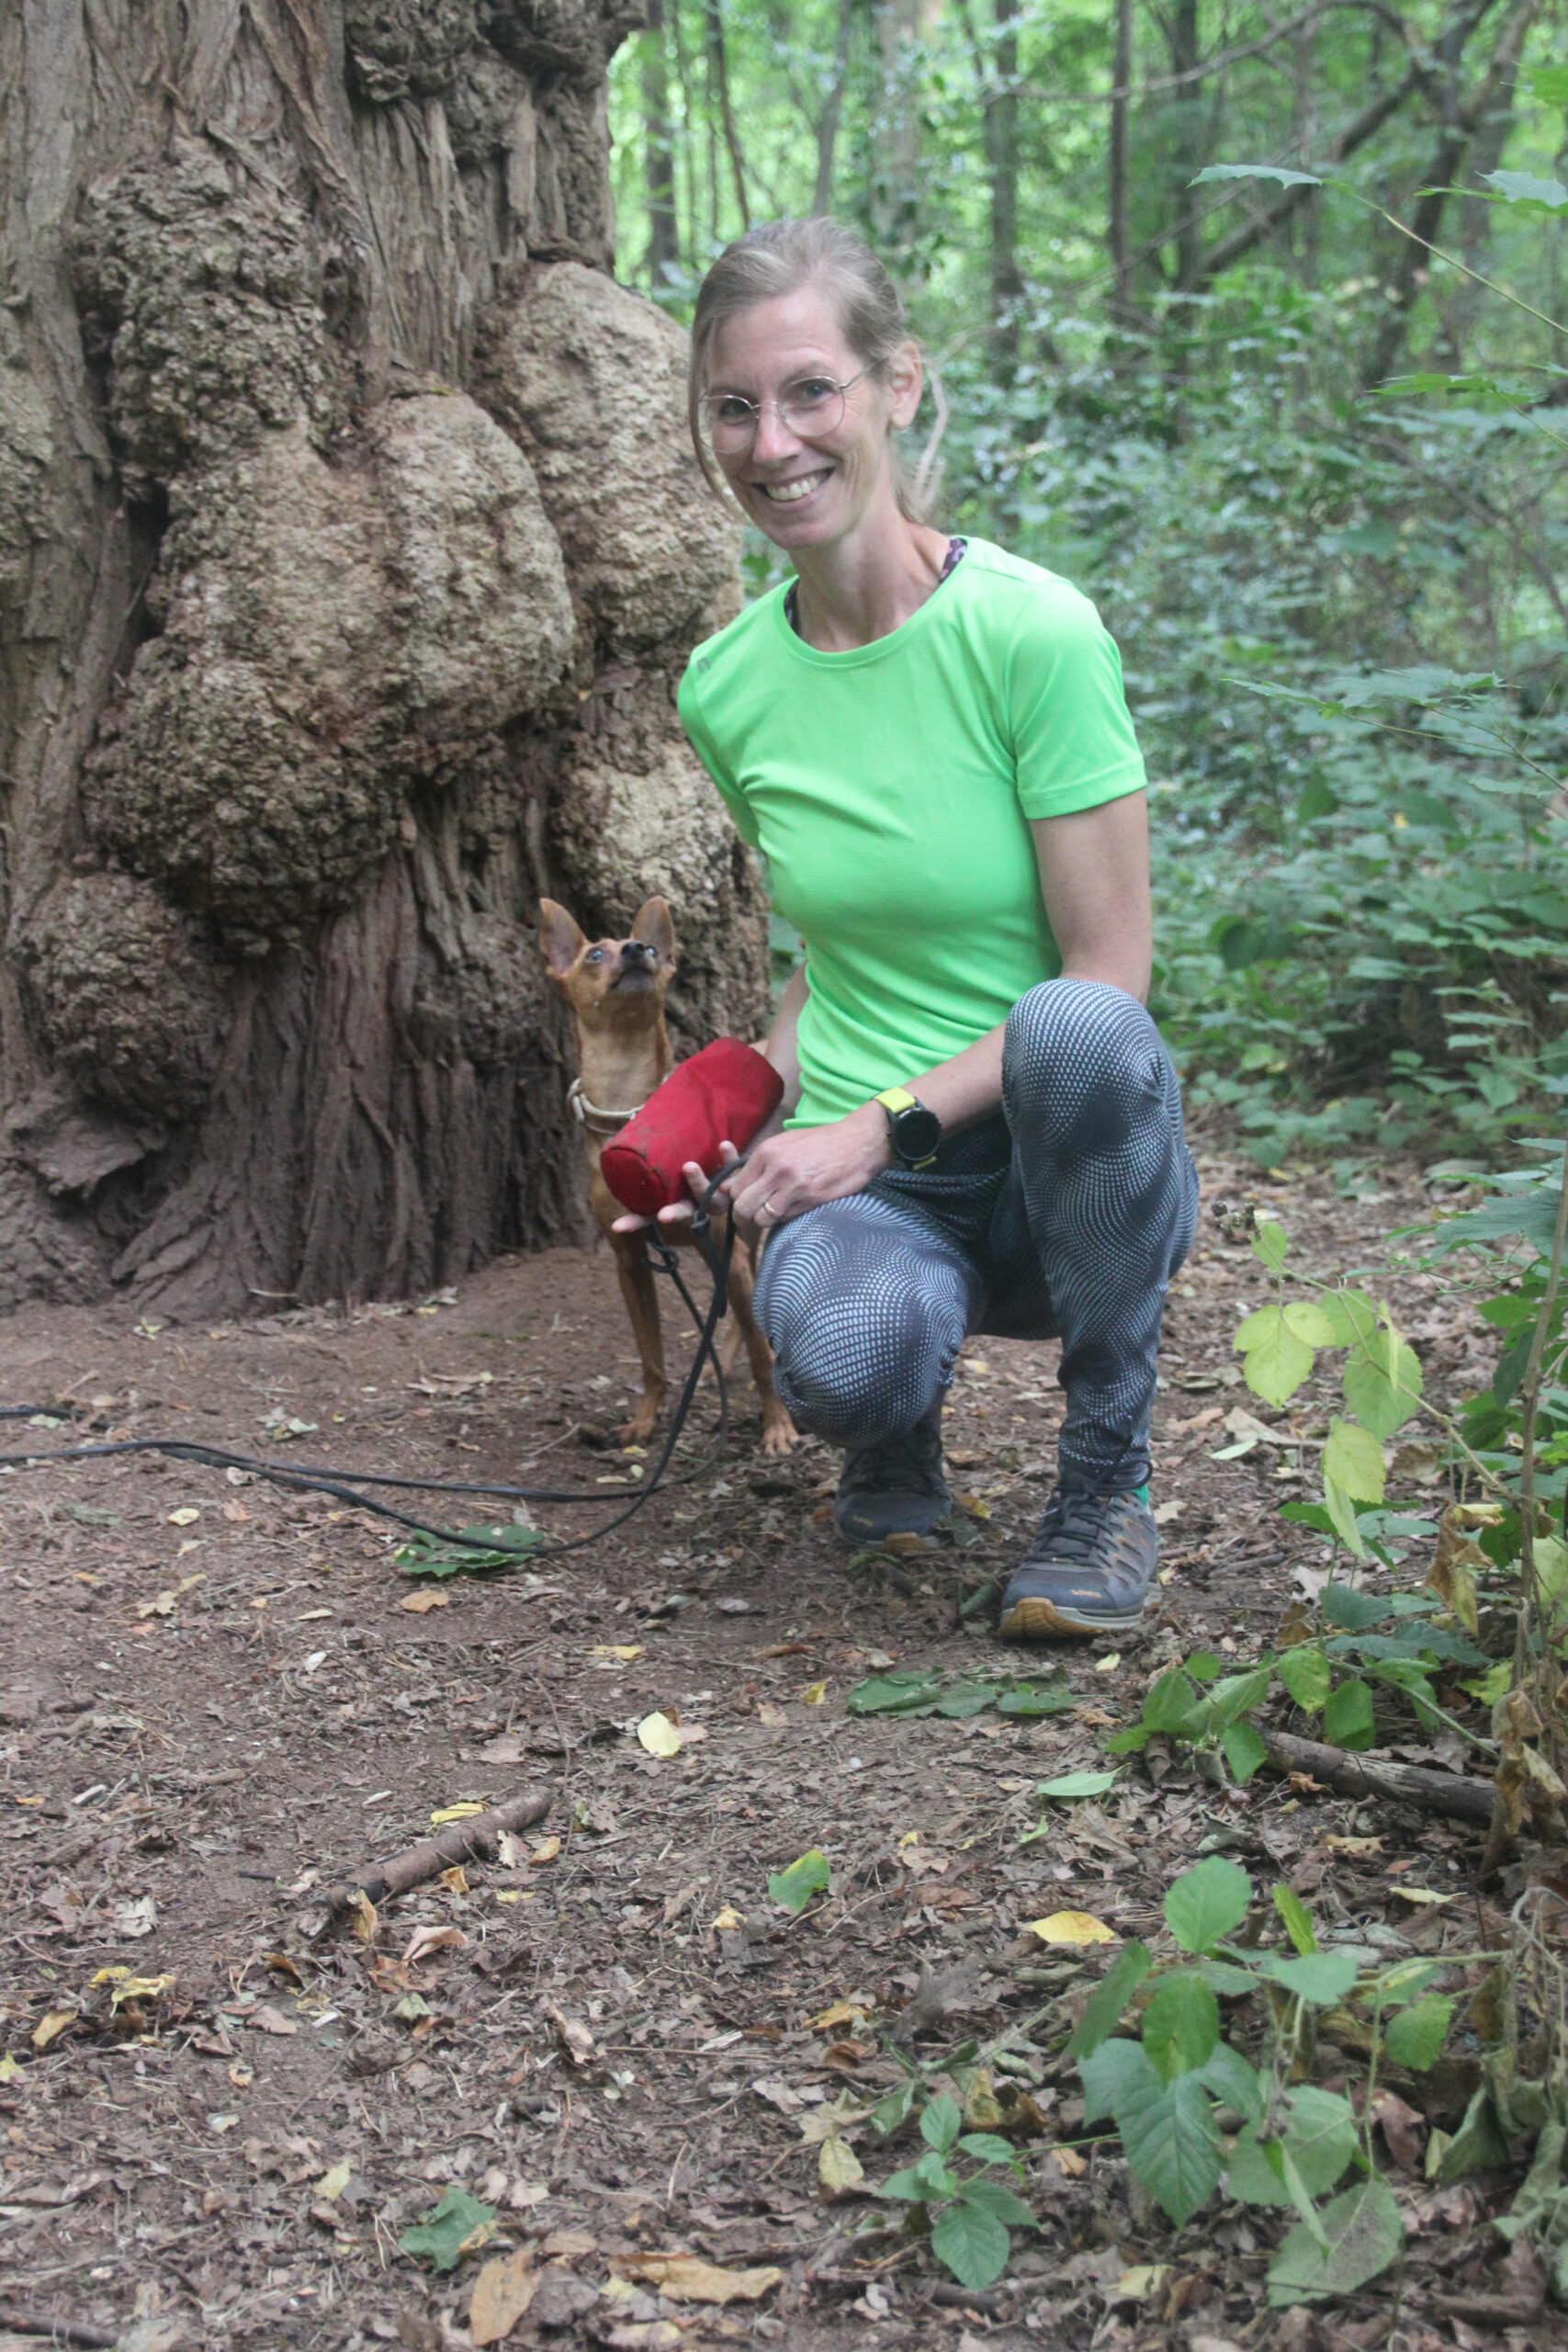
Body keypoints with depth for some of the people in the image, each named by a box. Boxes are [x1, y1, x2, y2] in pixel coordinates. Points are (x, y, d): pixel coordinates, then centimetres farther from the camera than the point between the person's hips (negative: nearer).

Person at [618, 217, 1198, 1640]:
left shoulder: (1032, 631, -13)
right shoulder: (728, 688, 3)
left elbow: (1108, 974, -13)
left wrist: (887, 1123, -18)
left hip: (1066, 1160, -2)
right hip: (858, 1165, 2)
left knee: (1075, 1034, -39)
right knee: (845, 1359, -35)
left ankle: (1109, 1479, -12)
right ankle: (901, 1440, 8)